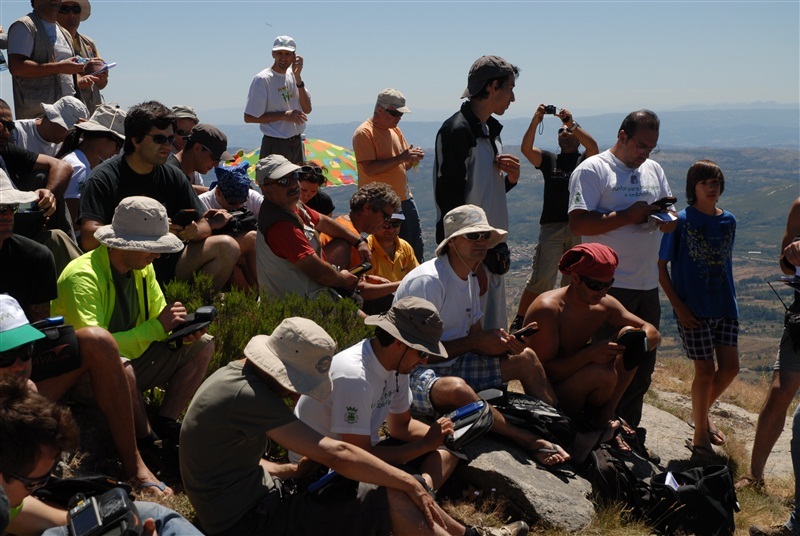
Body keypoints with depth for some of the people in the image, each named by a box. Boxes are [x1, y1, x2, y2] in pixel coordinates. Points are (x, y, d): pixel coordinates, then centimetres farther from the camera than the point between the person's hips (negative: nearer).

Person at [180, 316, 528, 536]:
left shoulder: (236, 376, 5)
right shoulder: (248, 396, -26)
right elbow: (336, 454, -27)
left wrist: (289, 471, 1)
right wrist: (409, 483, -18)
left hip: (251, 500, 10)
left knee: (391, 486, 6)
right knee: (391, 499, -16)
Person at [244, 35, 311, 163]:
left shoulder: (292, 75, 7)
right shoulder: (262, 80, -12)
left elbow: (307, 109, 1)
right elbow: (249, 117, -14)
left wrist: (298, 78, -7)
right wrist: (284, 115, -17)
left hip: (297, 144, 7)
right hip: (275, 146, -7)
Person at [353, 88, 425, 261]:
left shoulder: (395, 130, 14)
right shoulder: (364, 133, -11)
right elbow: (370, 169, -22)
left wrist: (413, 159, -2)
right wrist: (400, 158, -22)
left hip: (404, 199, 8)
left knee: (416, 249, 10)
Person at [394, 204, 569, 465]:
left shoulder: (470, 278, 9)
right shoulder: (427, 281, -21)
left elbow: (475, 337, 11)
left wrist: (502, 343, -12)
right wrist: (476, 342, -20)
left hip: (452, 366, 10)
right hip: (414, 376, -10)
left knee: (526, 358, 6)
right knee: (456, 389, -41)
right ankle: (531, 442, -29)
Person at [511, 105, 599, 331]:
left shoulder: (585, 160, 10)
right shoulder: (549, 159, 12)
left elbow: (593, 146, -13)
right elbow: (526, 148, -5)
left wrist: (571, 123, -19)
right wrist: (535, 121, -18)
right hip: (552, 226, -1)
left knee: (573, 282, 10)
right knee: (541, 278, -10)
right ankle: (519, 322, -2)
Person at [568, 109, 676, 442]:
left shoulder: (654, 170, 15)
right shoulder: (592, 170, -7)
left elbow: (671, 220, 19)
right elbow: (578, 224, -18)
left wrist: (666, 218, -5)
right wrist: (628, 216, -20)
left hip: (648, 285, 7)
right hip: (610, 286, -7)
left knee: (643, 364, 14)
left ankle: (630, 429, 28)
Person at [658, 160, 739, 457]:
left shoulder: (728, 221, 6)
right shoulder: (681, 221, -9)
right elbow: (661, 266, -7)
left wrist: (730, 299, 13)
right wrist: (678, 306, -12)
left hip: (725, 308, 5)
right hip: (693, 310, -5)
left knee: (730, 368, 4)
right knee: (705, 371, -2)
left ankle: (702, 412, 31)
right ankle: (700, 434, 17)